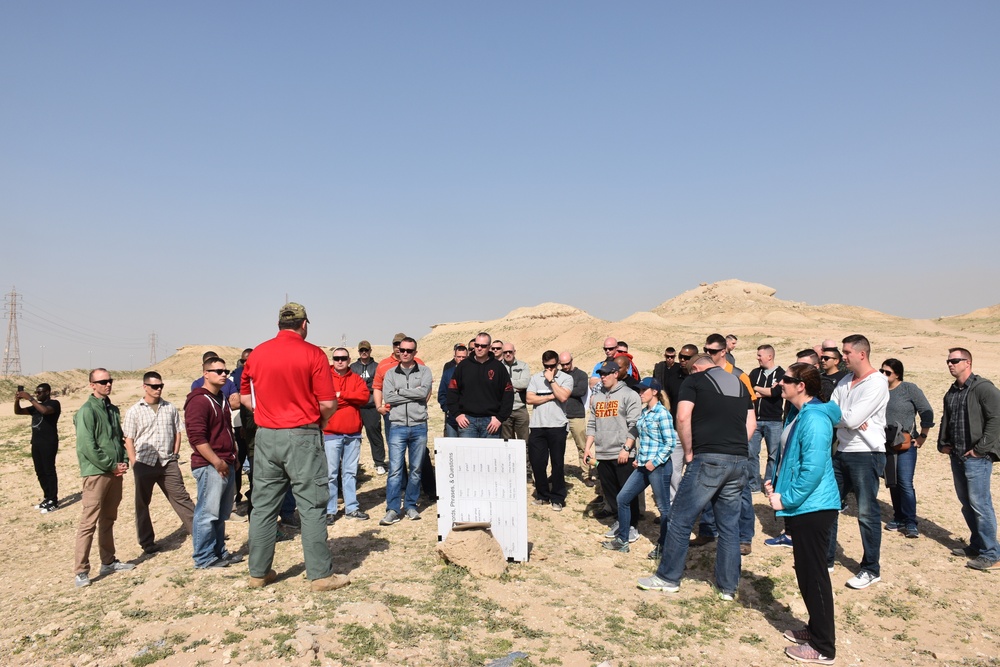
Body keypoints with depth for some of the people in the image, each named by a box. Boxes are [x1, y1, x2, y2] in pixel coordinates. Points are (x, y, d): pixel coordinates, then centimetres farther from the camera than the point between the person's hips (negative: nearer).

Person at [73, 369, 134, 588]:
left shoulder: (113, 409, 13)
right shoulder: (87, 411, -11)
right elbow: (87, 447, -17)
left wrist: (124, 462, 3)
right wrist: (111, 466, -14)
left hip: (115, 473, 8)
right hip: (96, 473, -8)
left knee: (108, 520, 16)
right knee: (88, 522, -5)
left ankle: (108, 562, 26)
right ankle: (81, 571, 0)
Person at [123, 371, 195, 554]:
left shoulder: (170, 408, 7)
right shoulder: (133, 411, 0)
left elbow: (177, 432, 13)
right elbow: (128, 439, -2)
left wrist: (175, 454, 4)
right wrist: (134, 463, -8)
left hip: (167, 462, 1)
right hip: (144, 463, -1)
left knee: (181, 497, 1)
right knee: (142, 503, 9)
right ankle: (147, 542, 21)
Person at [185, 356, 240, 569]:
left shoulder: (222, 399, 18)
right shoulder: (198, 401, -12)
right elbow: (197, 437, -19)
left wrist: (233, 456, 22)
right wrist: (217, 462, -19)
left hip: (226, 465, 9)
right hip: (210, 466, -9)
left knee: (221, 513, 15)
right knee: (207, 513, -3)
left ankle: (219, 552, 24)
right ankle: (204, 559, 5)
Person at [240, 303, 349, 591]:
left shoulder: (257, 353, 5)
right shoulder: (313, 354, -9)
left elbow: (245, 397, 13)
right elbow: (328, 403, -12)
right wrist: (320, 421, 7)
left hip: (266, 437, 5)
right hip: (302, 437, -5)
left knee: (263, 507, 13)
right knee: (312, 507, 3)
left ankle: (258, 573, 22)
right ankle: (320, 574, 7)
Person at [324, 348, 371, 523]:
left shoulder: (356, 378, 10)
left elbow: (364, 395, -6)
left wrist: (340, 395, -12)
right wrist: (350, 398, -15)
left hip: (353, 434, 4)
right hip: (331, 434, -4)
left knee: (350, 472, 11)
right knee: (330, 474, -2)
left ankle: (352, 508, 19)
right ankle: (329, 511, 6)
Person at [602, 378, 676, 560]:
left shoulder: (662, 414, -13)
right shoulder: (643, 412, 11)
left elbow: (670, 442, -15)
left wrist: (655, 462, -17)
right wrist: (638, 458, 12)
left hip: (658, 466, -9)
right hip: (642, 466, 9)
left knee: (663, 507, 4)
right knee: (622, 498, 9)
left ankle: (663, 546, 17)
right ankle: (622, 541, 19)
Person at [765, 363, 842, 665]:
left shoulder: (814, 419, -21)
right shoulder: (799, 415, 11)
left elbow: (813, 469, -26)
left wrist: (786, 499, -18)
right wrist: (775, 482, 8)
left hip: (813, 507, -10)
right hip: (802, 506, 10)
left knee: (813, 575, 1)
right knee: (806, 572, 20)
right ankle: (816, 629, 35)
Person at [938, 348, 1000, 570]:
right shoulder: (951, 392, 14)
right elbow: (945, 420, 25)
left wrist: (980, 448, -17)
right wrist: (942, 443, 13)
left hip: (976, 457, -8)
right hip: (957, 456, 8)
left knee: (980, 504, -7)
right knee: (966, 502, 15)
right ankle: (977, 545, 27)